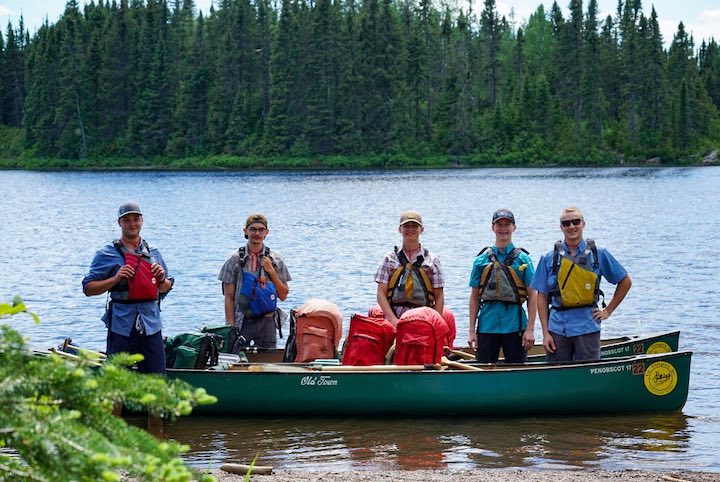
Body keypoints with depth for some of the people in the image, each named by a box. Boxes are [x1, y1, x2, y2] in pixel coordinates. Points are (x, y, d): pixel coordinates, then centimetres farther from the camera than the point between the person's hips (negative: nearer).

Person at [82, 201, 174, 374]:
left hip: (151, 326, 4)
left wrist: (162, 278, -1)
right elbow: (88, 288, -3)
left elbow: (166, 289, 22)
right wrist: (116, 279, -15)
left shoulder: (153, 253, 14)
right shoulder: (107, 254, 1)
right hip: (122, 326, -4)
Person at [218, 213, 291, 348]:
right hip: (242, 322, -2)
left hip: (267, 322, 2)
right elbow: (229, 298, 0)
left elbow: (283, 296, 6)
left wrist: (271, 272, -6)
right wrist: (231, 327, -7)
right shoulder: (235, 259, 0)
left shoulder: (275, 259, 6)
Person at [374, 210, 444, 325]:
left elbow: (439, 297, 8)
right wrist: (393, 319, -9)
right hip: (395, 321, 0)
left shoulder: (431, 260, 10)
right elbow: (381, 294, 4)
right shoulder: (390, 259, 10)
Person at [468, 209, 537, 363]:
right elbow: (474, 297, 8)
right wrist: (472, 331, 3)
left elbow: (532, 296, 0)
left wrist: (530, 329, -7)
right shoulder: (482, 260, 7)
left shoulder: (523, 259, 3)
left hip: (515, 326, -1)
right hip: (487, 326, 1)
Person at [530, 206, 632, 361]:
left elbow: (625, 282, 12)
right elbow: (542, 296, 5)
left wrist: (608, 310, 6)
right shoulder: (549, 259, 5)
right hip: (558, 328, 1)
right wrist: (545, 333, -2)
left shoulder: (598, 254, 4)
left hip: (587, 327, -1)